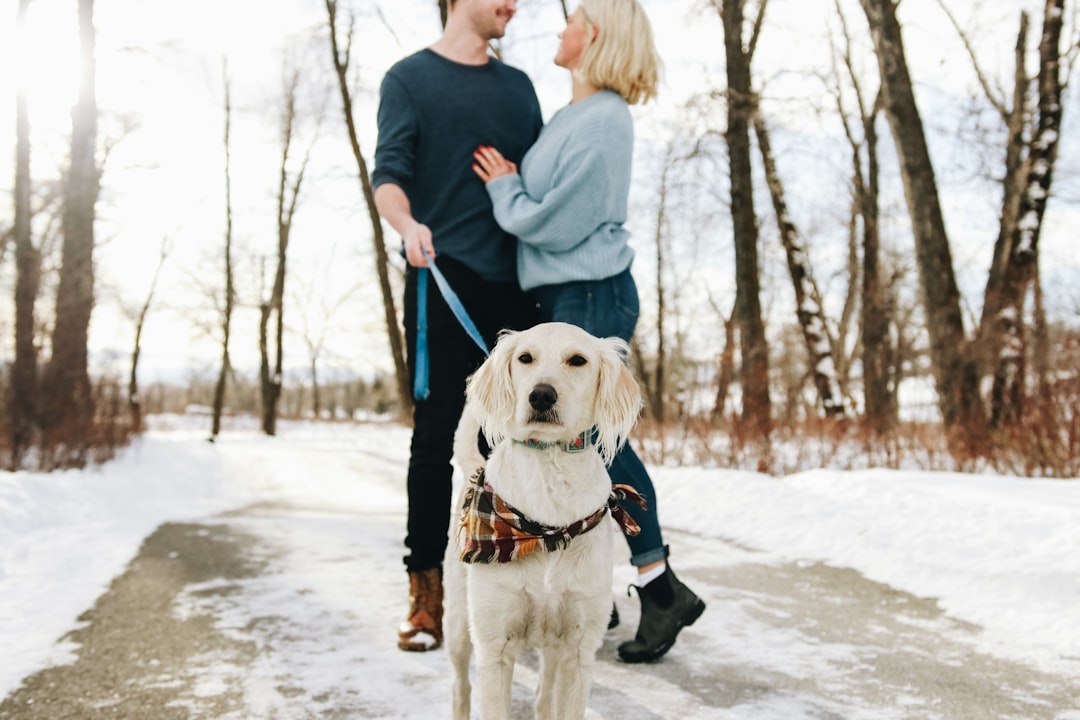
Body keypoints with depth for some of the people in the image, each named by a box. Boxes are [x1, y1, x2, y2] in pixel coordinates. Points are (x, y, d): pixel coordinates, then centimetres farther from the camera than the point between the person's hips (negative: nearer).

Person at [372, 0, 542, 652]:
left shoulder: (519, 85, 21)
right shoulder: (411, 77, 8)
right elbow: (388, 175, -5)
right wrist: (408, 224, -26)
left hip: (519, 284, 5)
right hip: (445, 280, -4)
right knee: (437, 433, -4)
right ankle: (426, 590, 4)